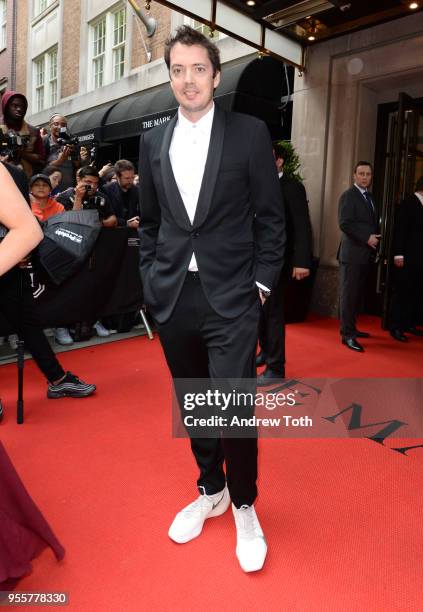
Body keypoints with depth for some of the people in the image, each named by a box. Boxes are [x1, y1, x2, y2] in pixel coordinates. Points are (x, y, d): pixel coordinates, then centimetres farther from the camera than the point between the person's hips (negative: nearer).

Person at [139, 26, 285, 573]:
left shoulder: (250, 133, 1)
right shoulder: (153, 141, 11)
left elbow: (271, 216, 1)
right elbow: (149, 220, 14)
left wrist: (262, 282, -5)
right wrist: (151, 278, 7)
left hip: (230, 299, -3)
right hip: (172, 298, 4)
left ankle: (243, 505, 24)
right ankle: (210, 490, 37)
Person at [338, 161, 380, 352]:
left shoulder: (369, 197, 19)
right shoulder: (348, 196, -7)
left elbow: (372, 223, 20)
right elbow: (345, 223, -16)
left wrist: (375, 239, 5)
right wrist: (367, 238, -17)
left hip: (366, 254, 8)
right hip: (352, 253, -8)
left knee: (358, 293, 11)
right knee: (349, 293, -5)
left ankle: (351, 328, 21)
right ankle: (347, 334, -2)